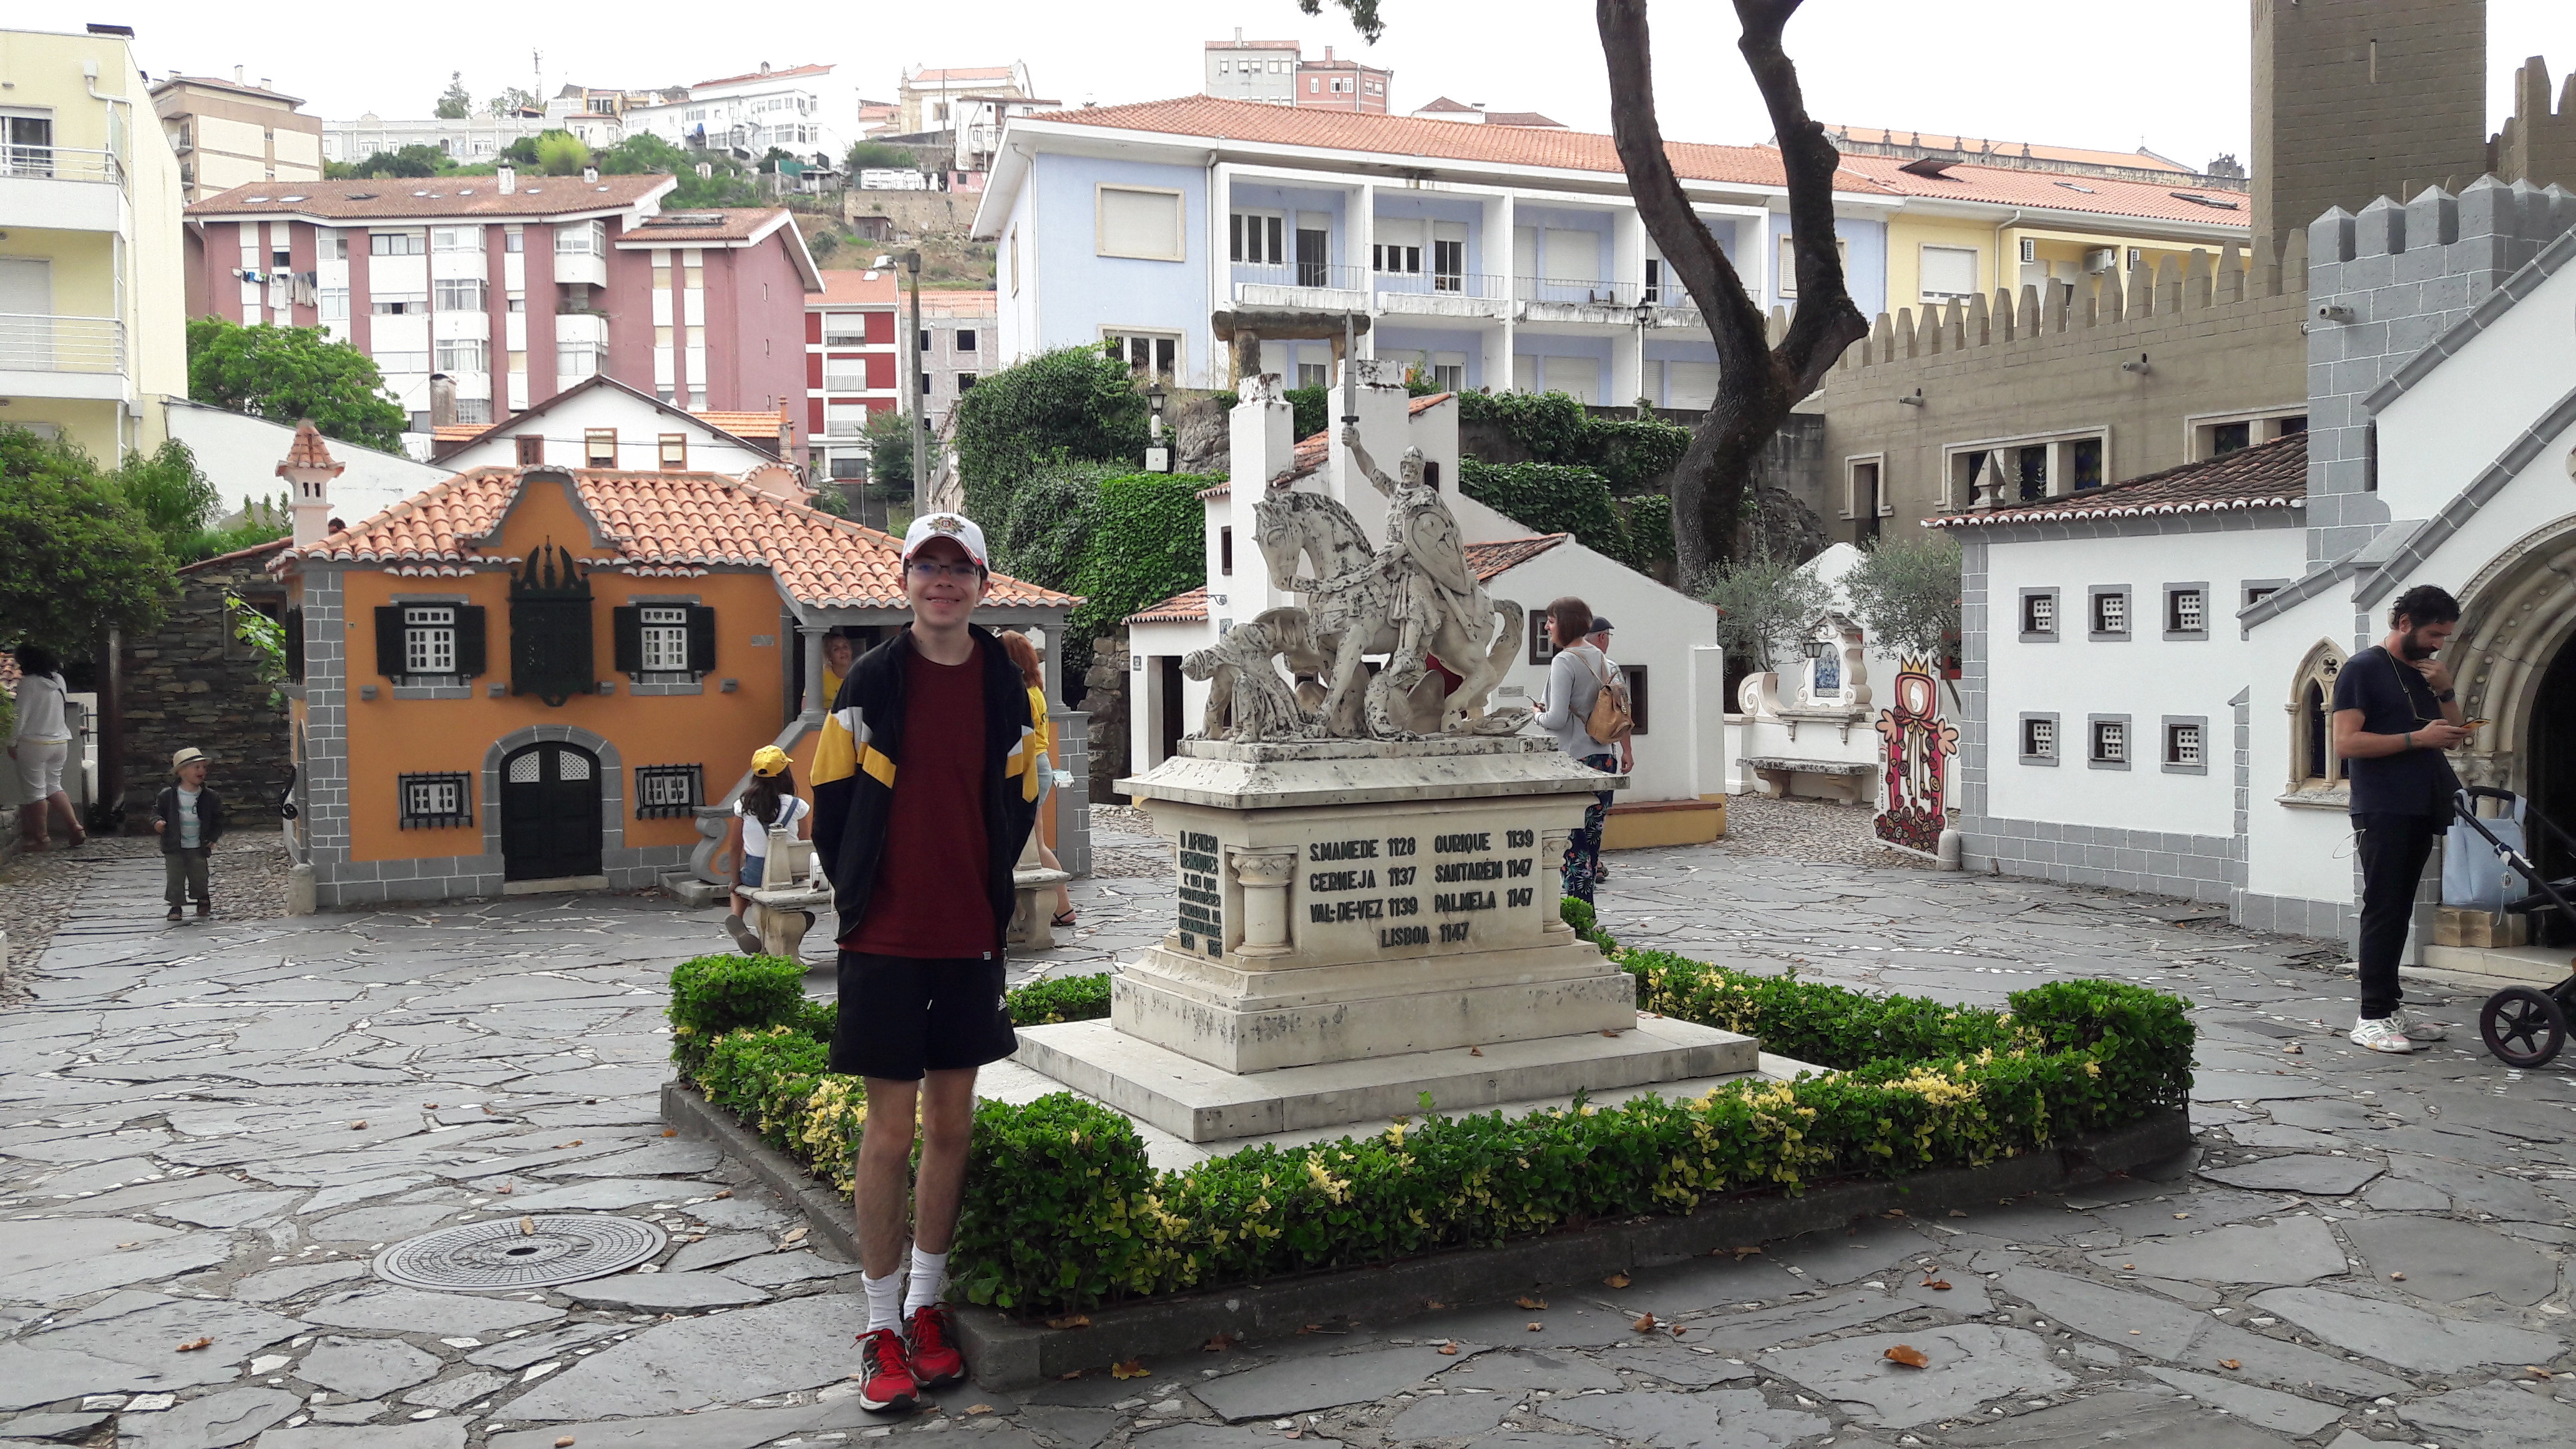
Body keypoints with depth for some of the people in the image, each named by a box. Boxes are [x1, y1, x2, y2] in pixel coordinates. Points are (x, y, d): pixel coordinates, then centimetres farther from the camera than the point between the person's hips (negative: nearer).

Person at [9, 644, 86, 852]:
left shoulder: (28, 683, -13)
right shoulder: (58, 680, 5)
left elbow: (21, 715, -12)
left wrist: (12, 742, -4)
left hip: (34, 743, -6)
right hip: (60, 741, 6)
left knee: (36, 791, 2)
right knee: (54, 787, 15)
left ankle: (40, 838, 8)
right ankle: (76, 829, 5)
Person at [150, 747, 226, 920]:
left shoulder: (210, 797, -3)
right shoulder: (168, 795, -5)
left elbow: (218, 819, 5)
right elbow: (157, 811, 6)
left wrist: (213, 838, -4)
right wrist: (158, 822, -15)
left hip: (198, 847, 1)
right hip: (174, 848, 0)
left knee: (200, 877, 3)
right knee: (174, 877, 0)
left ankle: (204, 900, 29)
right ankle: (175, 907, 13)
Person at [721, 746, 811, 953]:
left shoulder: (744, 805, -6)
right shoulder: (796, 806, -10)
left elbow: (735, 847, 0)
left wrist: (735, 882, 12)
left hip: (754, 874, 0)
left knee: (739, 885, 32)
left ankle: (736, 917, 4)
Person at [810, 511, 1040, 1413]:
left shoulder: (1006, 689, 3)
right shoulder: (870, 683, -4)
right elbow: (830, 806, 2)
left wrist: (987, 897, 7)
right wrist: (861, 896, 2)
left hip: (971, 940, 3)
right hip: (884, 941, -3)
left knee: (951, 1124, 10)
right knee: (891, 1130, 0)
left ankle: (927, 1305, 24)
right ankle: (882, 1329, 10)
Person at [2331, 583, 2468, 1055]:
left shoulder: (2427, 672, 17)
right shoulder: (2363, 669, -6)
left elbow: (2453, 737, 20)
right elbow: (2346, 742, -14)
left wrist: (2446, 691, 4)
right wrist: (2416, 738, -18)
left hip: (2420, 811, 7)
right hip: (2382, 812, -7)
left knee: (2399, 911, 9)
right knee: (2382, 910, -8)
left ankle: (2392, 1007, 14)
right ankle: (2371, 1018, -7)